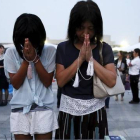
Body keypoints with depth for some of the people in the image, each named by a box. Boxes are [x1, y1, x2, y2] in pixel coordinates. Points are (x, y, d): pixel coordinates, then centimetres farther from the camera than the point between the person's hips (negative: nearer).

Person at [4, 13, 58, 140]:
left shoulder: (50, 51, -3)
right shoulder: (11, 53, -1)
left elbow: (47, 82, -6)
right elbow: (15, 84, -6)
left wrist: (35, 58, -15)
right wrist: (26, 60, -15)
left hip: (44, 109, -1)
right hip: (20, 110, 1)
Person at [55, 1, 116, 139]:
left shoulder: (104, 49, 0)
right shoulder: (63, 48, 0)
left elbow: (111, 81, -9)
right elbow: (60, 81, -8)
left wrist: (91, 59, -15)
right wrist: (80, 58, -15)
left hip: (95, 110, 1)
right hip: (69, 110, 0)